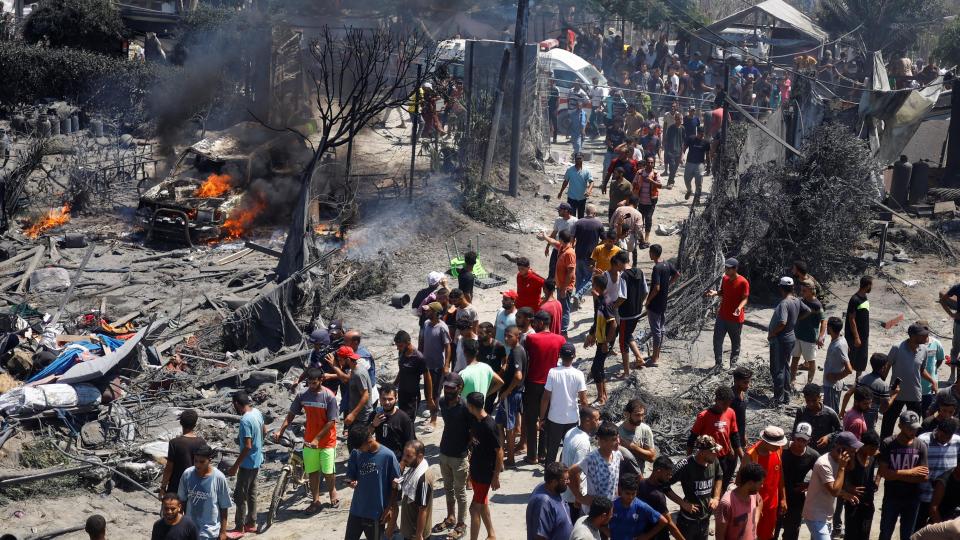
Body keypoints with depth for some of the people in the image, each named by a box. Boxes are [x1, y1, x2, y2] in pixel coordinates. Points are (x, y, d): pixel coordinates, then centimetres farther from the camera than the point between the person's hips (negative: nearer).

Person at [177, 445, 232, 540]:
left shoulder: (219, 478, -16)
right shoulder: (187, 474, -8)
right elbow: (181, 500, 5)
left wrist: (223, 531, -5)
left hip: (210, 532, -3)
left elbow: (224, 507, -8)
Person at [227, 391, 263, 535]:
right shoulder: (257, 412, 1)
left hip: (248, 463, -9)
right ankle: (251, 523, 27)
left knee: (239, 495, 0)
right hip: (257, 461, 9)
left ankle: (240, 528, 7)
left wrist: (235, 466, -21)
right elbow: (264, 431, 17)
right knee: (251, 493, 18)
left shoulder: (245, 420, -26)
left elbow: (247, 447, -27)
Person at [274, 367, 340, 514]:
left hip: (327, 440, -3)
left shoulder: (329, 397, -17)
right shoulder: (302, 395, -5)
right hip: (309, 440, 3)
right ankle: (315, 501, 17)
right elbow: (291, 414, 4)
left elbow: (331, 422, -16)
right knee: (312, 471, 6)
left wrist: (317, 439, -19)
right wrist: (280, 430, -9)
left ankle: (332, 492, 32)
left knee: (328, 471, 3)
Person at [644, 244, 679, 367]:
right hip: (663, 304, 8)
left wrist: (648, 301, -14)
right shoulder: (667, 264, 2)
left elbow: (656, 288, -26)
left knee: (656, 330, -4)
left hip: (654, 305, -8)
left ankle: (654, 359, 1)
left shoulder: (657, 268, -22)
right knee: (661, 329, 17)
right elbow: (677, 275, 17)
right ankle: (657, 355, 28)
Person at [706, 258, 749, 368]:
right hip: (722, 316, 5)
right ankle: (718, 364, 15)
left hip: (736, 318, -5)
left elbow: (745, 298, -14)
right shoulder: (725, 279, 4)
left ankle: (733, 365, 21)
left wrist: (739, 308, -32)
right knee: (717, 341, 3)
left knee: (735, 343, 9)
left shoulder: (743, 282, -16)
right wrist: (715, 293, -5)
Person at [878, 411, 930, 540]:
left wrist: (896, 475, -17)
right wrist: (910, 472, -16)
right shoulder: (888, 444, -12)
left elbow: (924, 477, -12)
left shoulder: (921, 446, -8)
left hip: (912, 499, 1)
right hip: (891, 498, -1)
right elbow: (882, 472, -17)